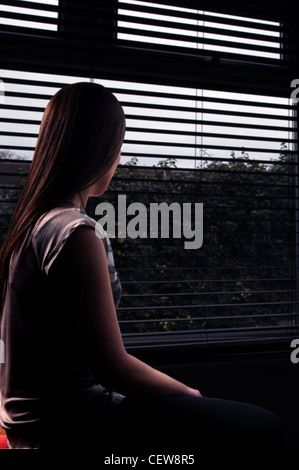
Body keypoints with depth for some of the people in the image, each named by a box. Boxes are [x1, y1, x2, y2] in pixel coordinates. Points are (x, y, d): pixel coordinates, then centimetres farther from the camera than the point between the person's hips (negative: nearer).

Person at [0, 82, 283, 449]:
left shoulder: (32, 222, 7)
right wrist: (189, 393, -4)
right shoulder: (77, 233, -23)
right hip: (68, 428, -9)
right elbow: (113, 368, -22)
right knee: (262, 428, -7)